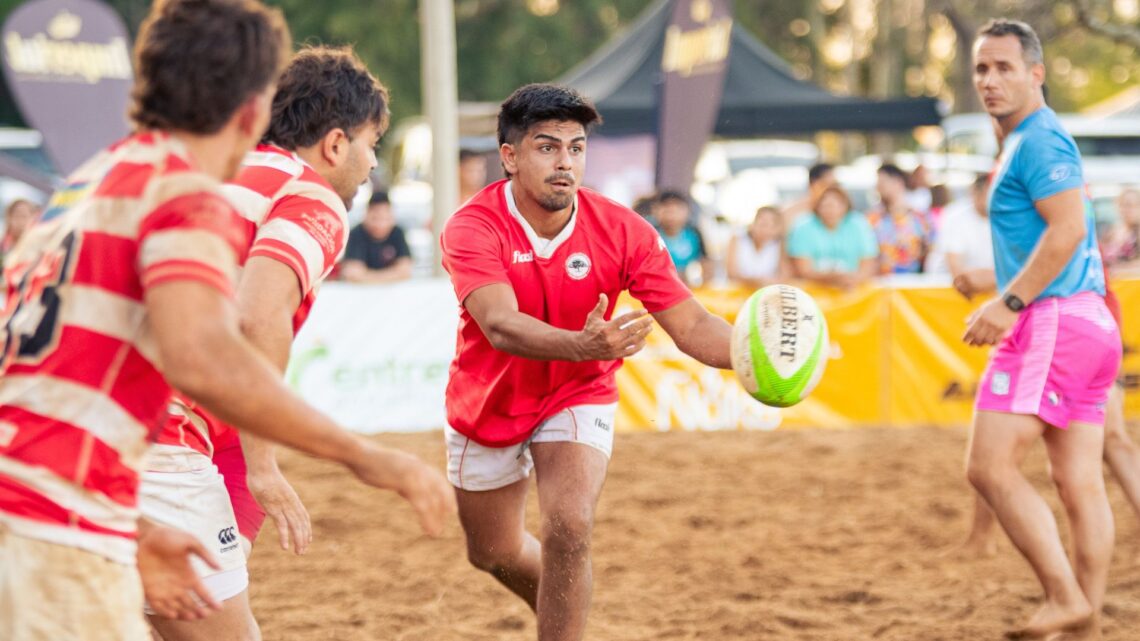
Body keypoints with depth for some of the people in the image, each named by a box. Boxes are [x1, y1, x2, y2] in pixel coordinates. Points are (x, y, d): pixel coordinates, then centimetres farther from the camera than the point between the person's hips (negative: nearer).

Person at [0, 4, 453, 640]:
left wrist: (131, 533, 27)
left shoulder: (86, 186, 21)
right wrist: (365, 456, -19)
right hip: (58, 539, -9)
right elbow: (204, 360, -25)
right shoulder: (188, 198, -7)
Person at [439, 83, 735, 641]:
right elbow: (500, 325, -43)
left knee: (568, 531, -25)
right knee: (494, 553, 18)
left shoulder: (621, 231, -20)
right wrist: (583, 346, -62)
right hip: (486, 405, 1)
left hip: (577, 397, -1)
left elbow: (691, 326, -23)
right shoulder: (471, 229, -27)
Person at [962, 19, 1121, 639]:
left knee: (989, 466, -13)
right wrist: (1011, 303, 24)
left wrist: (1010, 302, -22)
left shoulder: (1038, 141, -9)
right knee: (1079, 481, 7)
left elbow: (1068, 228, -21)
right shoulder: (1029, 142, 22)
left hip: (1053, 321, -10)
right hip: (1090, 323, 10)